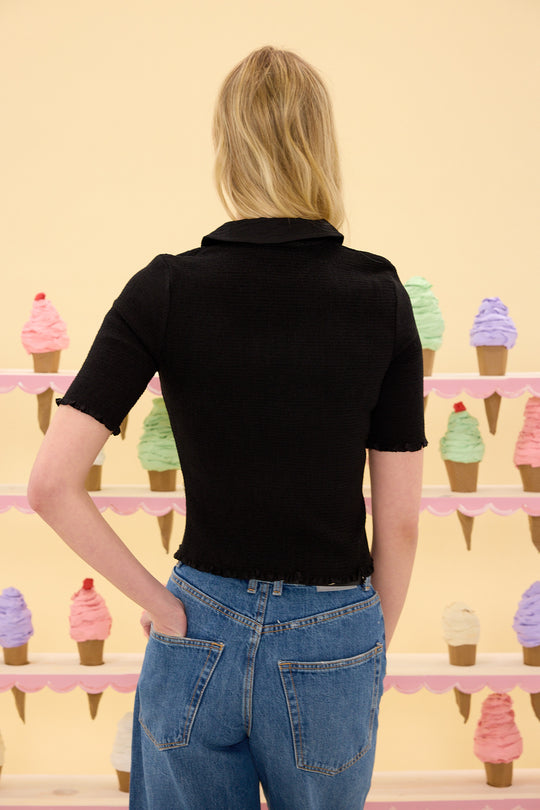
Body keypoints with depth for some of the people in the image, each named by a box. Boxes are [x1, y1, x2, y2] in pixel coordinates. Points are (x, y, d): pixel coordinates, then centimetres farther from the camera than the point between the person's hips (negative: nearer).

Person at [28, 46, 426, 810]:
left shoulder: (165, 290, -10)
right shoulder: (380, 294, -10)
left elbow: (51, 485, -16)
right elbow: (399, 519, -6)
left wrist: (164, 604, -6)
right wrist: (374, 653, 9)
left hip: (200, 639, 0)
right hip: (328, 650, 0)